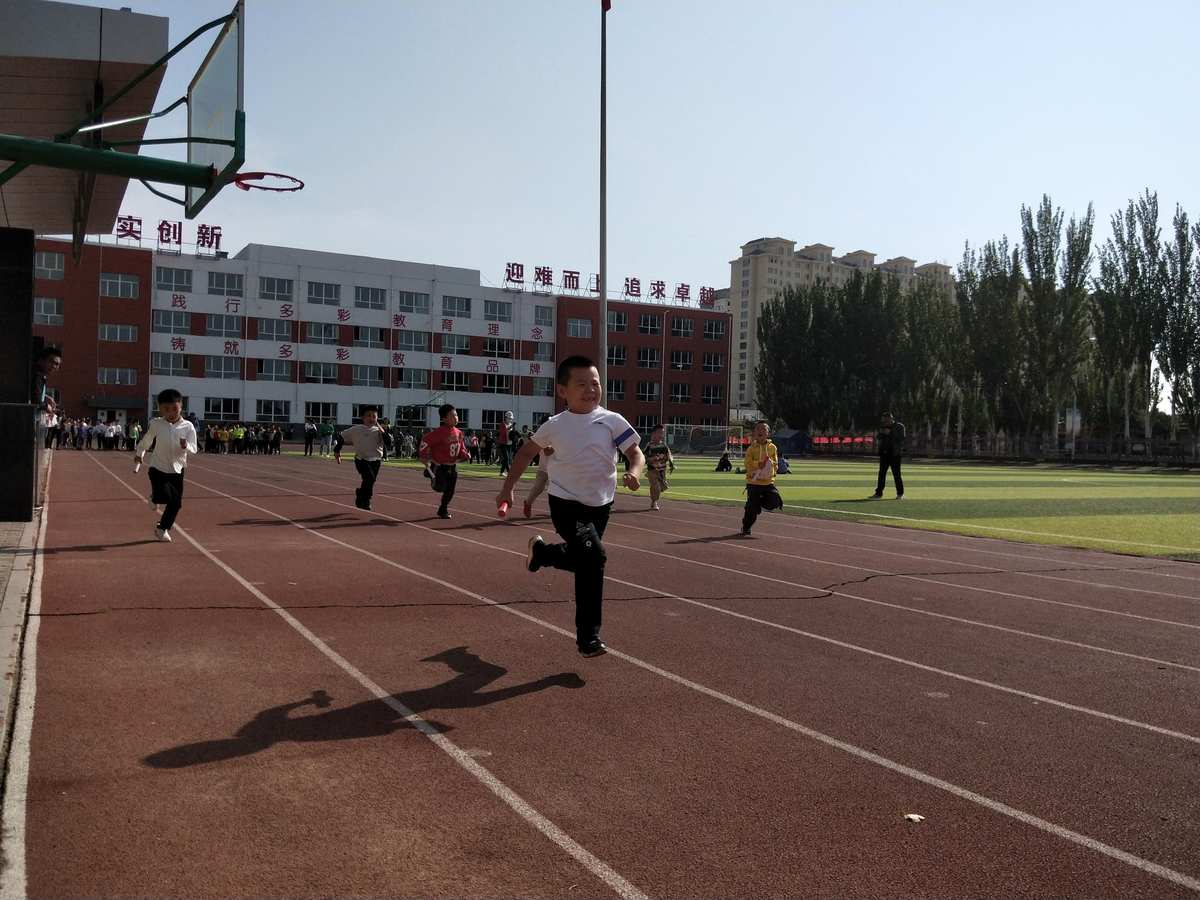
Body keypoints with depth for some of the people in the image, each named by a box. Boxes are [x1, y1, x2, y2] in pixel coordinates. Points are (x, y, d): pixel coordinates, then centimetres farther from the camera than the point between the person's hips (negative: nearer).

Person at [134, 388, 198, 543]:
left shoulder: (188, 427, -8)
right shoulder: (155, 424, -7)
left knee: (176, 503, 4)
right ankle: (154, 496, 16)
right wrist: (139, 453, 21)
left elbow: (193, 448, -10)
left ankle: (162, 529, 25)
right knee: (165, 495, -22)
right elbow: (146, 440, 12)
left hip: (177, 469, 2)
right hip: (158, 467, -2)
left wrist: (186, 447, -30)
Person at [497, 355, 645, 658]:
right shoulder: (555, 426, -4)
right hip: (566, 503, -3)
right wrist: (508, 487, 8)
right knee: (594, 557, -22)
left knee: (581, 559, 17)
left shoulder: (612, 421, -7)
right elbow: (527, 452, 11)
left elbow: (636, 453, -8)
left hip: (600, 505, 3)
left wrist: (634, 473, -30)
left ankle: (541, 550, 47)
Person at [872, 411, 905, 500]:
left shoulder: (899, 427, -3)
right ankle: (879, 493, 4)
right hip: (884, 453, 5)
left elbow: (901, 438, -15)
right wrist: (881, 433, -6)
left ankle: (900, 493, 9)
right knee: (881, 473, 3)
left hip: (894, 453, -5)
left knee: (896, 474, -3)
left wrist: (890, 433, -20)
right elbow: (878, 438, 14)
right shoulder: (883, 427, 14)